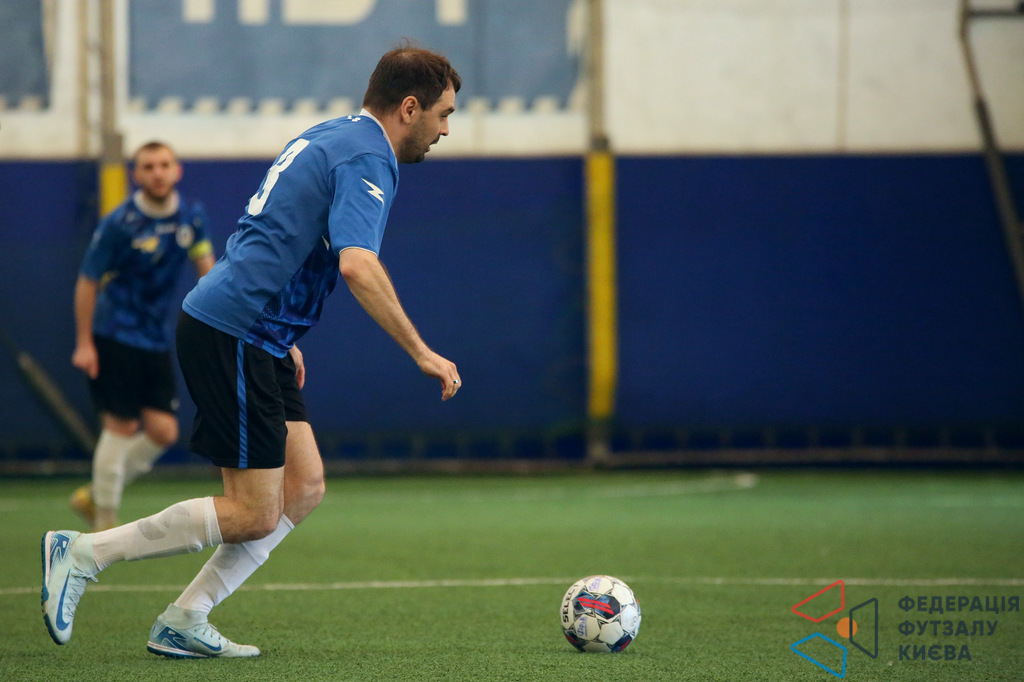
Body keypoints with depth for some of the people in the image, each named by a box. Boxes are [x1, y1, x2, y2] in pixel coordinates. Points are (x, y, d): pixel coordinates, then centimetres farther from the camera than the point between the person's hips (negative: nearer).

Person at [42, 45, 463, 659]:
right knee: (255, 515, -6)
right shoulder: (367, 159, -14)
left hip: (255, 338, 10)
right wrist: (422, 353, -26)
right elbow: (357, 265, -30)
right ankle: (83, 553, 0)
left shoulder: (328, 138, 18)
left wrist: (283, 338, 29)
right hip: (231, 336, -10)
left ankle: (184, 621, 8)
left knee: (305, 487, 7)